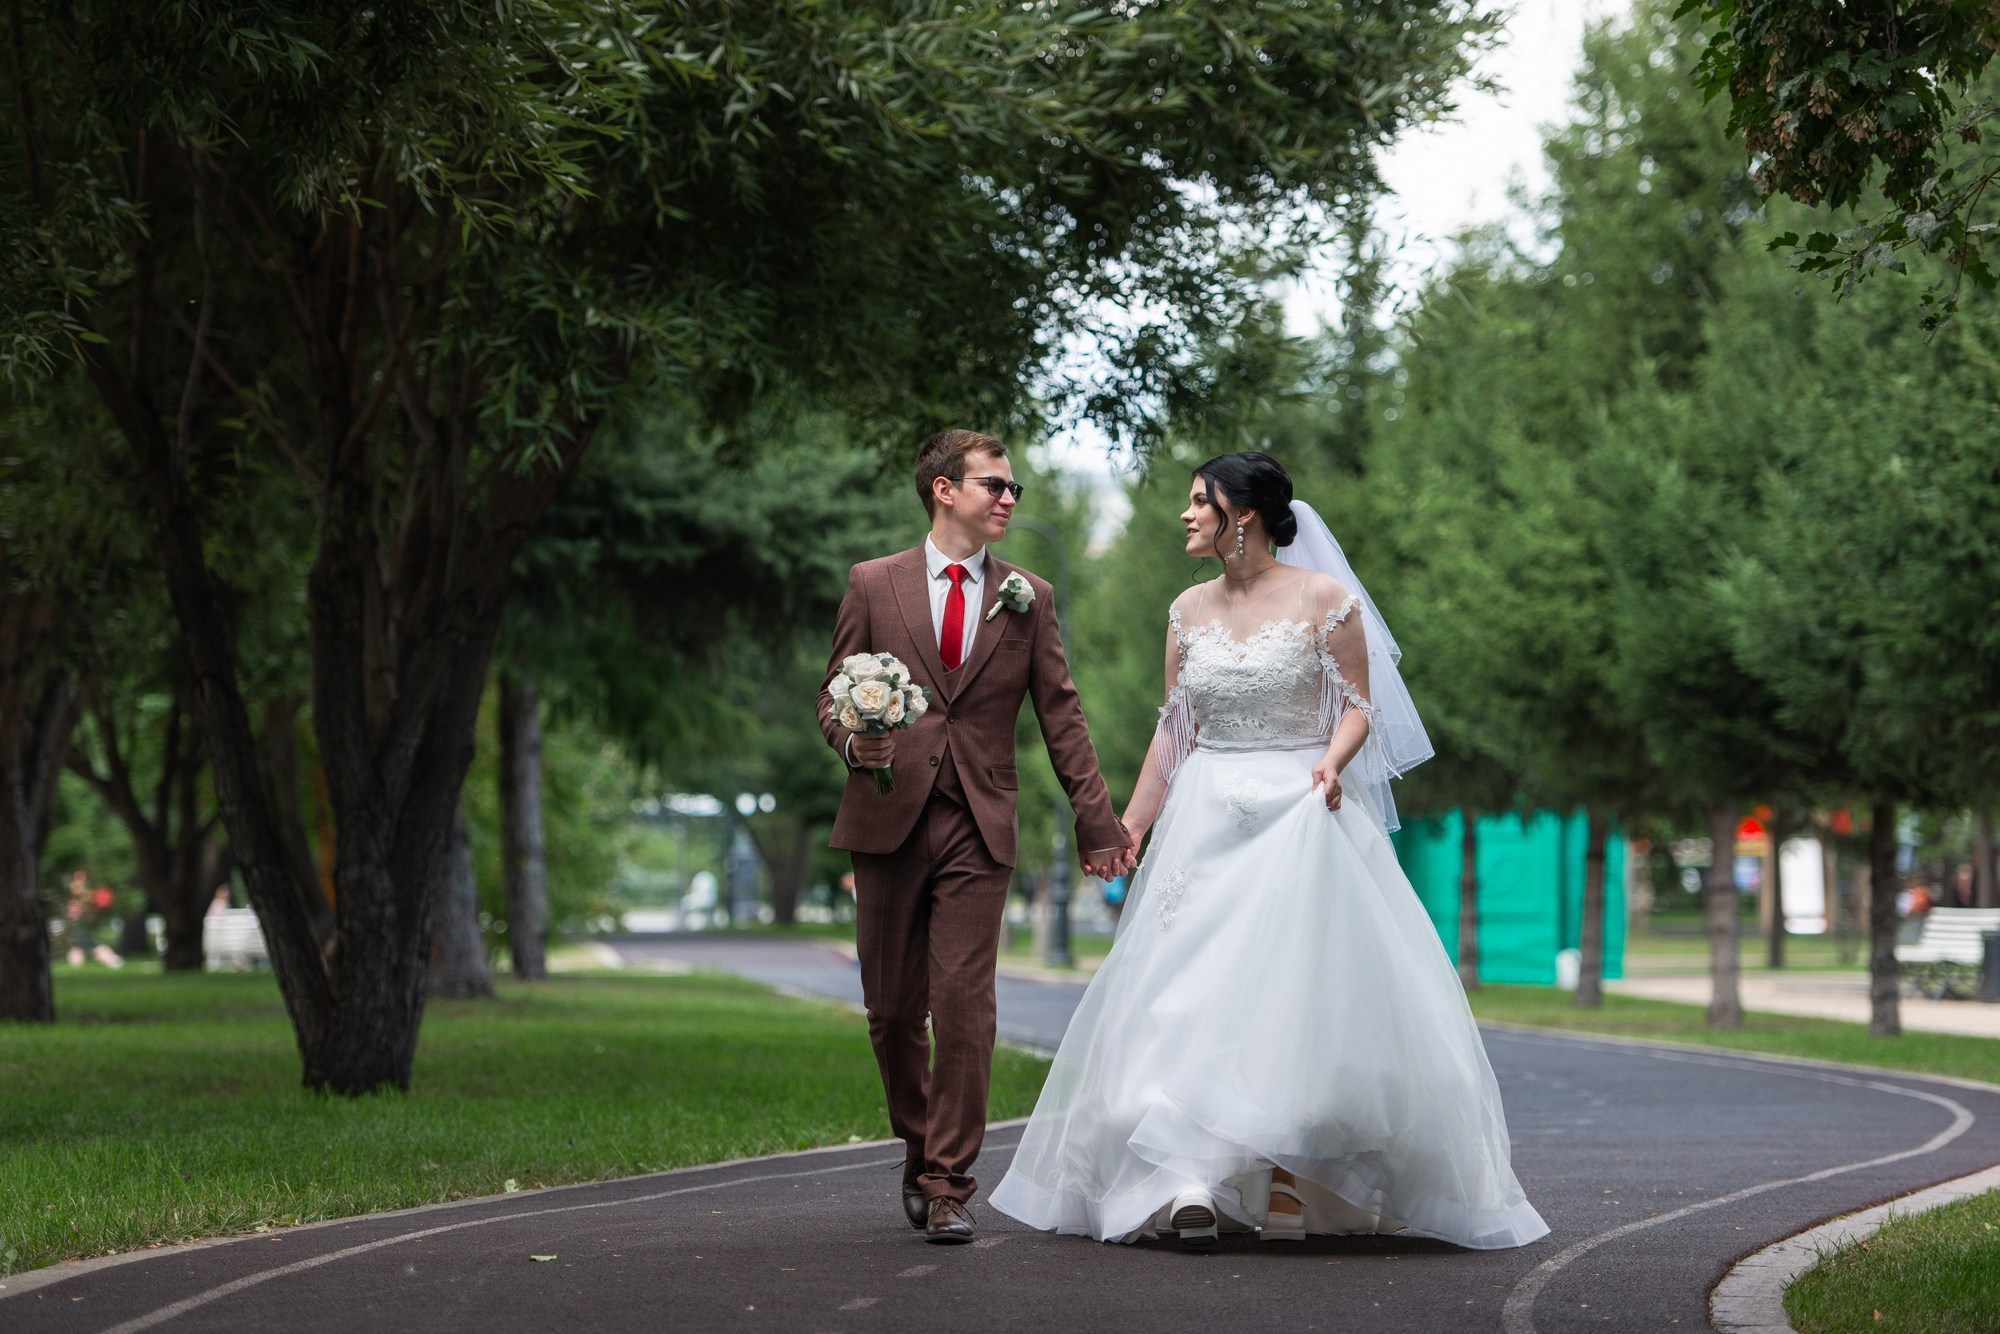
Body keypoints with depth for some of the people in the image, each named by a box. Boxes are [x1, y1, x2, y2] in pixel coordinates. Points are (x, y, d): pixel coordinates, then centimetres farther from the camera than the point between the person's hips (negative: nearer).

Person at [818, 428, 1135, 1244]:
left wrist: (1098, 820, 3)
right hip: (888, 820, 0)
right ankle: (920, 1145, 30)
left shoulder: (1029, 598, 10)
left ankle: (949, 1186, -3)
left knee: (964, 1011, -8)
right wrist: (854, 741, -14)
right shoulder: (874, 585, 7)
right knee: (892, 1010, 7)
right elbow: (833, 697, 9)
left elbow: (1060, 716, 9)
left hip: (979, 832, 0)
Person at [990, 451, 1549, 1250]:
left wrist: (1332, 763, -22)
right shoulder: (1189, 612, 10)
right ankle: (1191, 1182, -11)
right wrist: (1129, 826, 11)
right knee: (1190, 995, -6)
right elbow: (1174, 730, 13)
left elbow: (1359, 704, -2)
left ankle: (1289, 1183, 2)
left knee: (1301, 992, -6)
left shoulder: (1324, 599, -4)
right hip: (1207, 819, 4)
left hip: (1302, 816, -4)